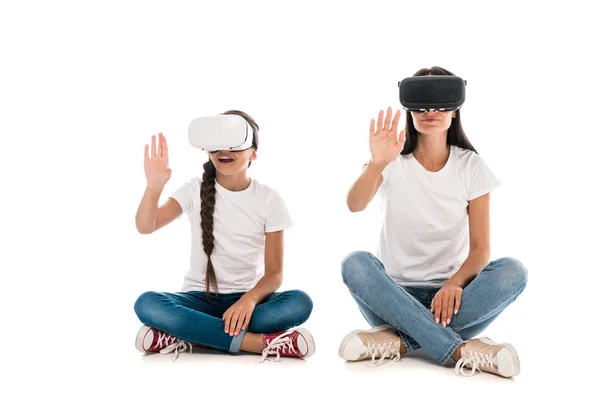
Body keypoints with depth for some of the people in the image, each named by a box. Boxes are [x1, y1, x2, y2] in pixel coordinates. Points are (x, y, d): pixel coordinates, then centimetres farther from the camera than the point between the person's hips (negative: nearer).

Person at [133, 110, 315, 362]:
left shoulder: (269, 199, -3)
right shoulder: (195, 190, -1)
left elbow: (274, 272, -7)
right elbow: (145, 227, -13)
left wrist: (250, 298, -28)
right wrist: (154, 187, -32)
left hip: (246, 298, 0)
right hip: (200, 298, 0)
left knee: (300, 303, -31)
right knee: (147, 304, -32)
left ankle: (187, 335, -28)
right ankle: (260, 342, -33)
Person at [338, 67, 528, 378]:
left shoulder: (471, 166, 1)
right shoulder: (394, 162, -1)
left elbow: (480, 248, -5)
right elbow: (355, 205, -22)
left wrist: (454, 284, -26)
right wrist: (376, 164, -42)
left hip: (447, 293, 1)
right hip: (395, 294, -1)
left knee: (511, 271, -27)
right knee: (354, 264, -31)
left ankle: (398, 340, -32)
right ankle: (460, 349, -37)